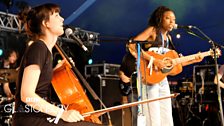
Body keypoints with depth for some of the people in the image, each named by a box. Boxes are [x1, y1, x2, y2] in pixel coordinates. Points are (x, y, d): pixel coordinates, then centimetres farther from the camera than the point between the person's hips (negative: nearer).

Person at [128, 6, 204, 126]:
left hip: (163, 80, 8)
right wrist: (153, 60, -24)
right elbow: (132, 45, -21)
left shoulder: (168, 37, 17)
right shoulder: (152, 30, -5)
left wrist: (194, 60, 15)